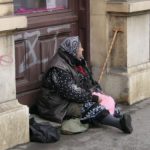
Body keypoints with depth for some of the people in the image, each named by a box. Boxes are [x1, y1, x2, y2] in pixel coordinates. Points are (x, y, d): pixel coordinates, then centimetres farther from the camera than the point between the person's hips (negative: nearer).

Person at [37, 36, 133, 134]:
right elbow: (71, 93, -25)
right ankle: (120, 123, -45)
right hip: (62, 107, -10)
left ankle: (120, 118, -31)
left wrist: (98, 91, -1)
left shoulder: (78, 62, 10)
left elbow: (90, 81, 17)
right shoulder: (59, 69, -20)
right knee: (92, 108, -30)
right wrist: (93, 97, -22)